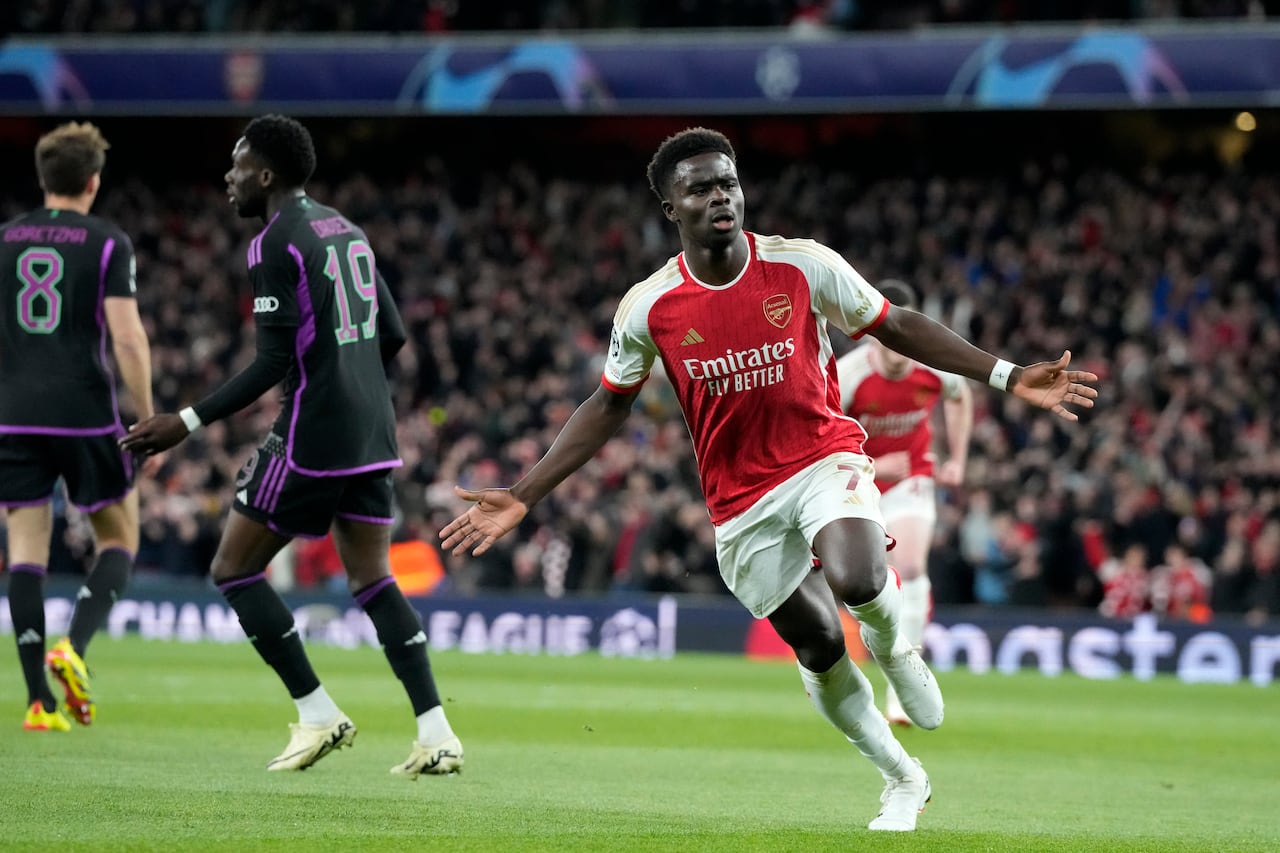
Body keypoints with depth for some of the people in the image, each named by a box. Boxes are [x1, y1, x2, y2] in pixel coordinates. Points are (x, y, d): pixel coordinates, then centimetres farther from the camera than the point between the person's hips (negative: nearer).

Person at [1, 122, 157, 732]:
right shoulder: (108, 243, -3)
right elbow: (127, 338, -9)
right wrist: (149, 422, -2)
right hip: (86, 417, -3)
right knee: (117, 542, 12)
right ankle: (73, 648, -11)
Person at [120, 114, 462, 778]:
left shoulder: (275, 245, -11)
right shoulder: (345, 230, 15)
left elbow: (275, 361, -17)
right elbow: (392, 334, 18)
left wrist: (187, 423, -15)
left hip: (312, 439, -8)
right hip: (372, 436, 8)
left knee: (234, 568, 4)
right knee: (372, 579, 10)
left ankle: (318, 715, 2)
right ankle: (435, 734, -3)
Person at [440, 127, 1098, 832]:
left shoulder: (805, 266, -8)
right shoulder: (647, 308, -6)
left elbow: (894, 327, 3)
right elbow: (609, 406, 7)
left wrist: (1007, 377, -1)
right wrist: (522, 497, 3)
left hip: (824, 458, -1)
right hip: (740, 501, 2)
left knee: (856, 581, -31)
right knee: (818, 649, 4)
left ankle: (892, 646, 6)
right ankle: (902, 780, 27)